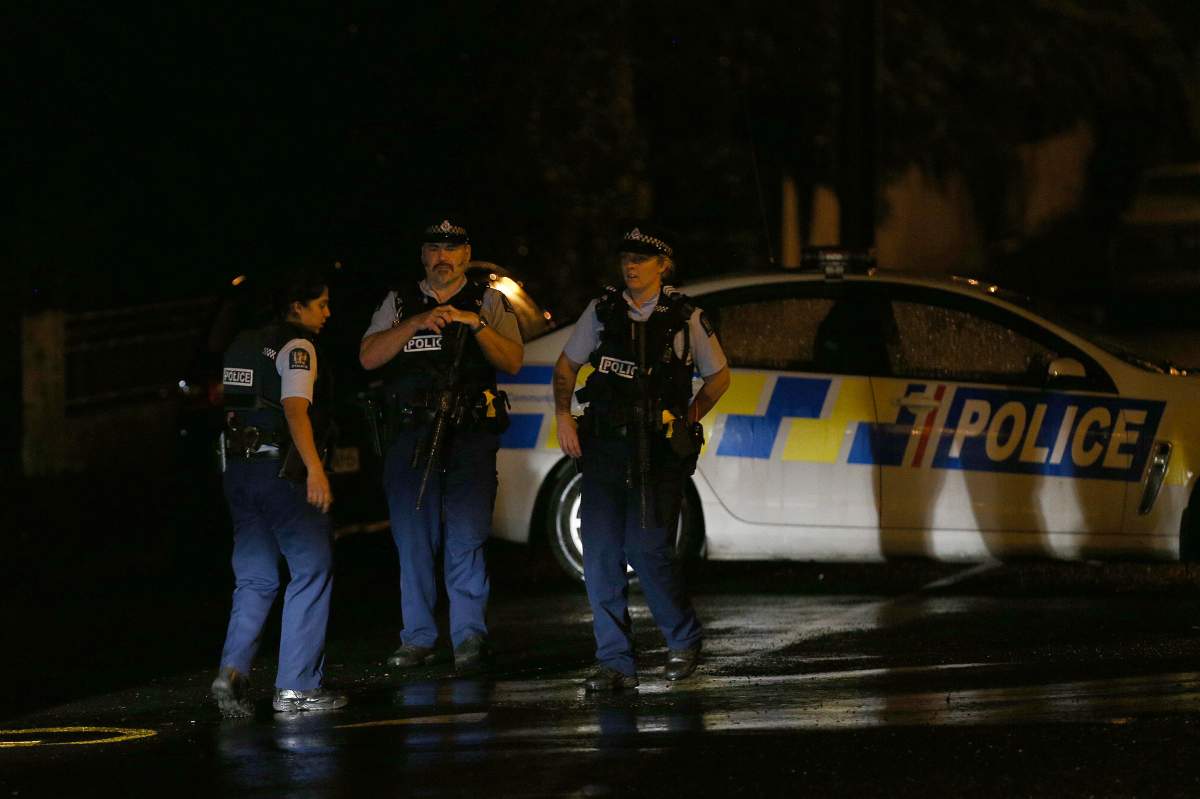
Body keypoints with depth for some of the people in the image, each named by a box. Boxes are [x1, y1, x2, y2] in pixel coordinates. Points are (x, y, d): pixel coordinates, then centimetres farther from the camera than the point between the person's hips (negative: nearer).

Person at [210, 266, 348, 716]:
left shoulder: (244, 345, 18)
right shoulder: (297, 346, -9)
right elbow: (294, 408, -23)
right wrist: (315, 467, -32)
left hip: (239, 471, 8)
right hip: (282, 472, -8)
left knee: (255, 580, 13)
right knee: (312, 571, 0)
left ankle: (232, 671, -7)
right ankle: (295, 687, -4)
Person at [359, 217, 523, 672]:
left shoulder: (488, 303, 12)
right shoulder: (400, 303, 15)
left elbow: (512, 362, 0)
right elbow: (368, 357, 2)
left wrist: (476, 323, -13)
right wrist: (417, 323, -10)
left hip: (471, 435, -2)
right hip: (410, 436, 2)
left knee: (466, 539, -10)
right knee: (413, 540, 3)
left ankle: (470, 637, -7)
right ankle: (418, 639, 9)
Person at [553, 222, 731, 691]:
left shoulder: (685, 318, 2)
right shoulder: (602, 312, 8)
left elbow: (718, 375, 14)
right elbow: (566, 366, 19)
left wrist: (687, 420, 3)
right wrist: (563, 416, 5)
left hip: (659, 453, -3)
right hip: (604, 446, 3)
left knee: (647, 549, -12)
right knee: (600, 551, -4)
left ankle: (684, 640, 12)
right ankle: (615, 663, 2)